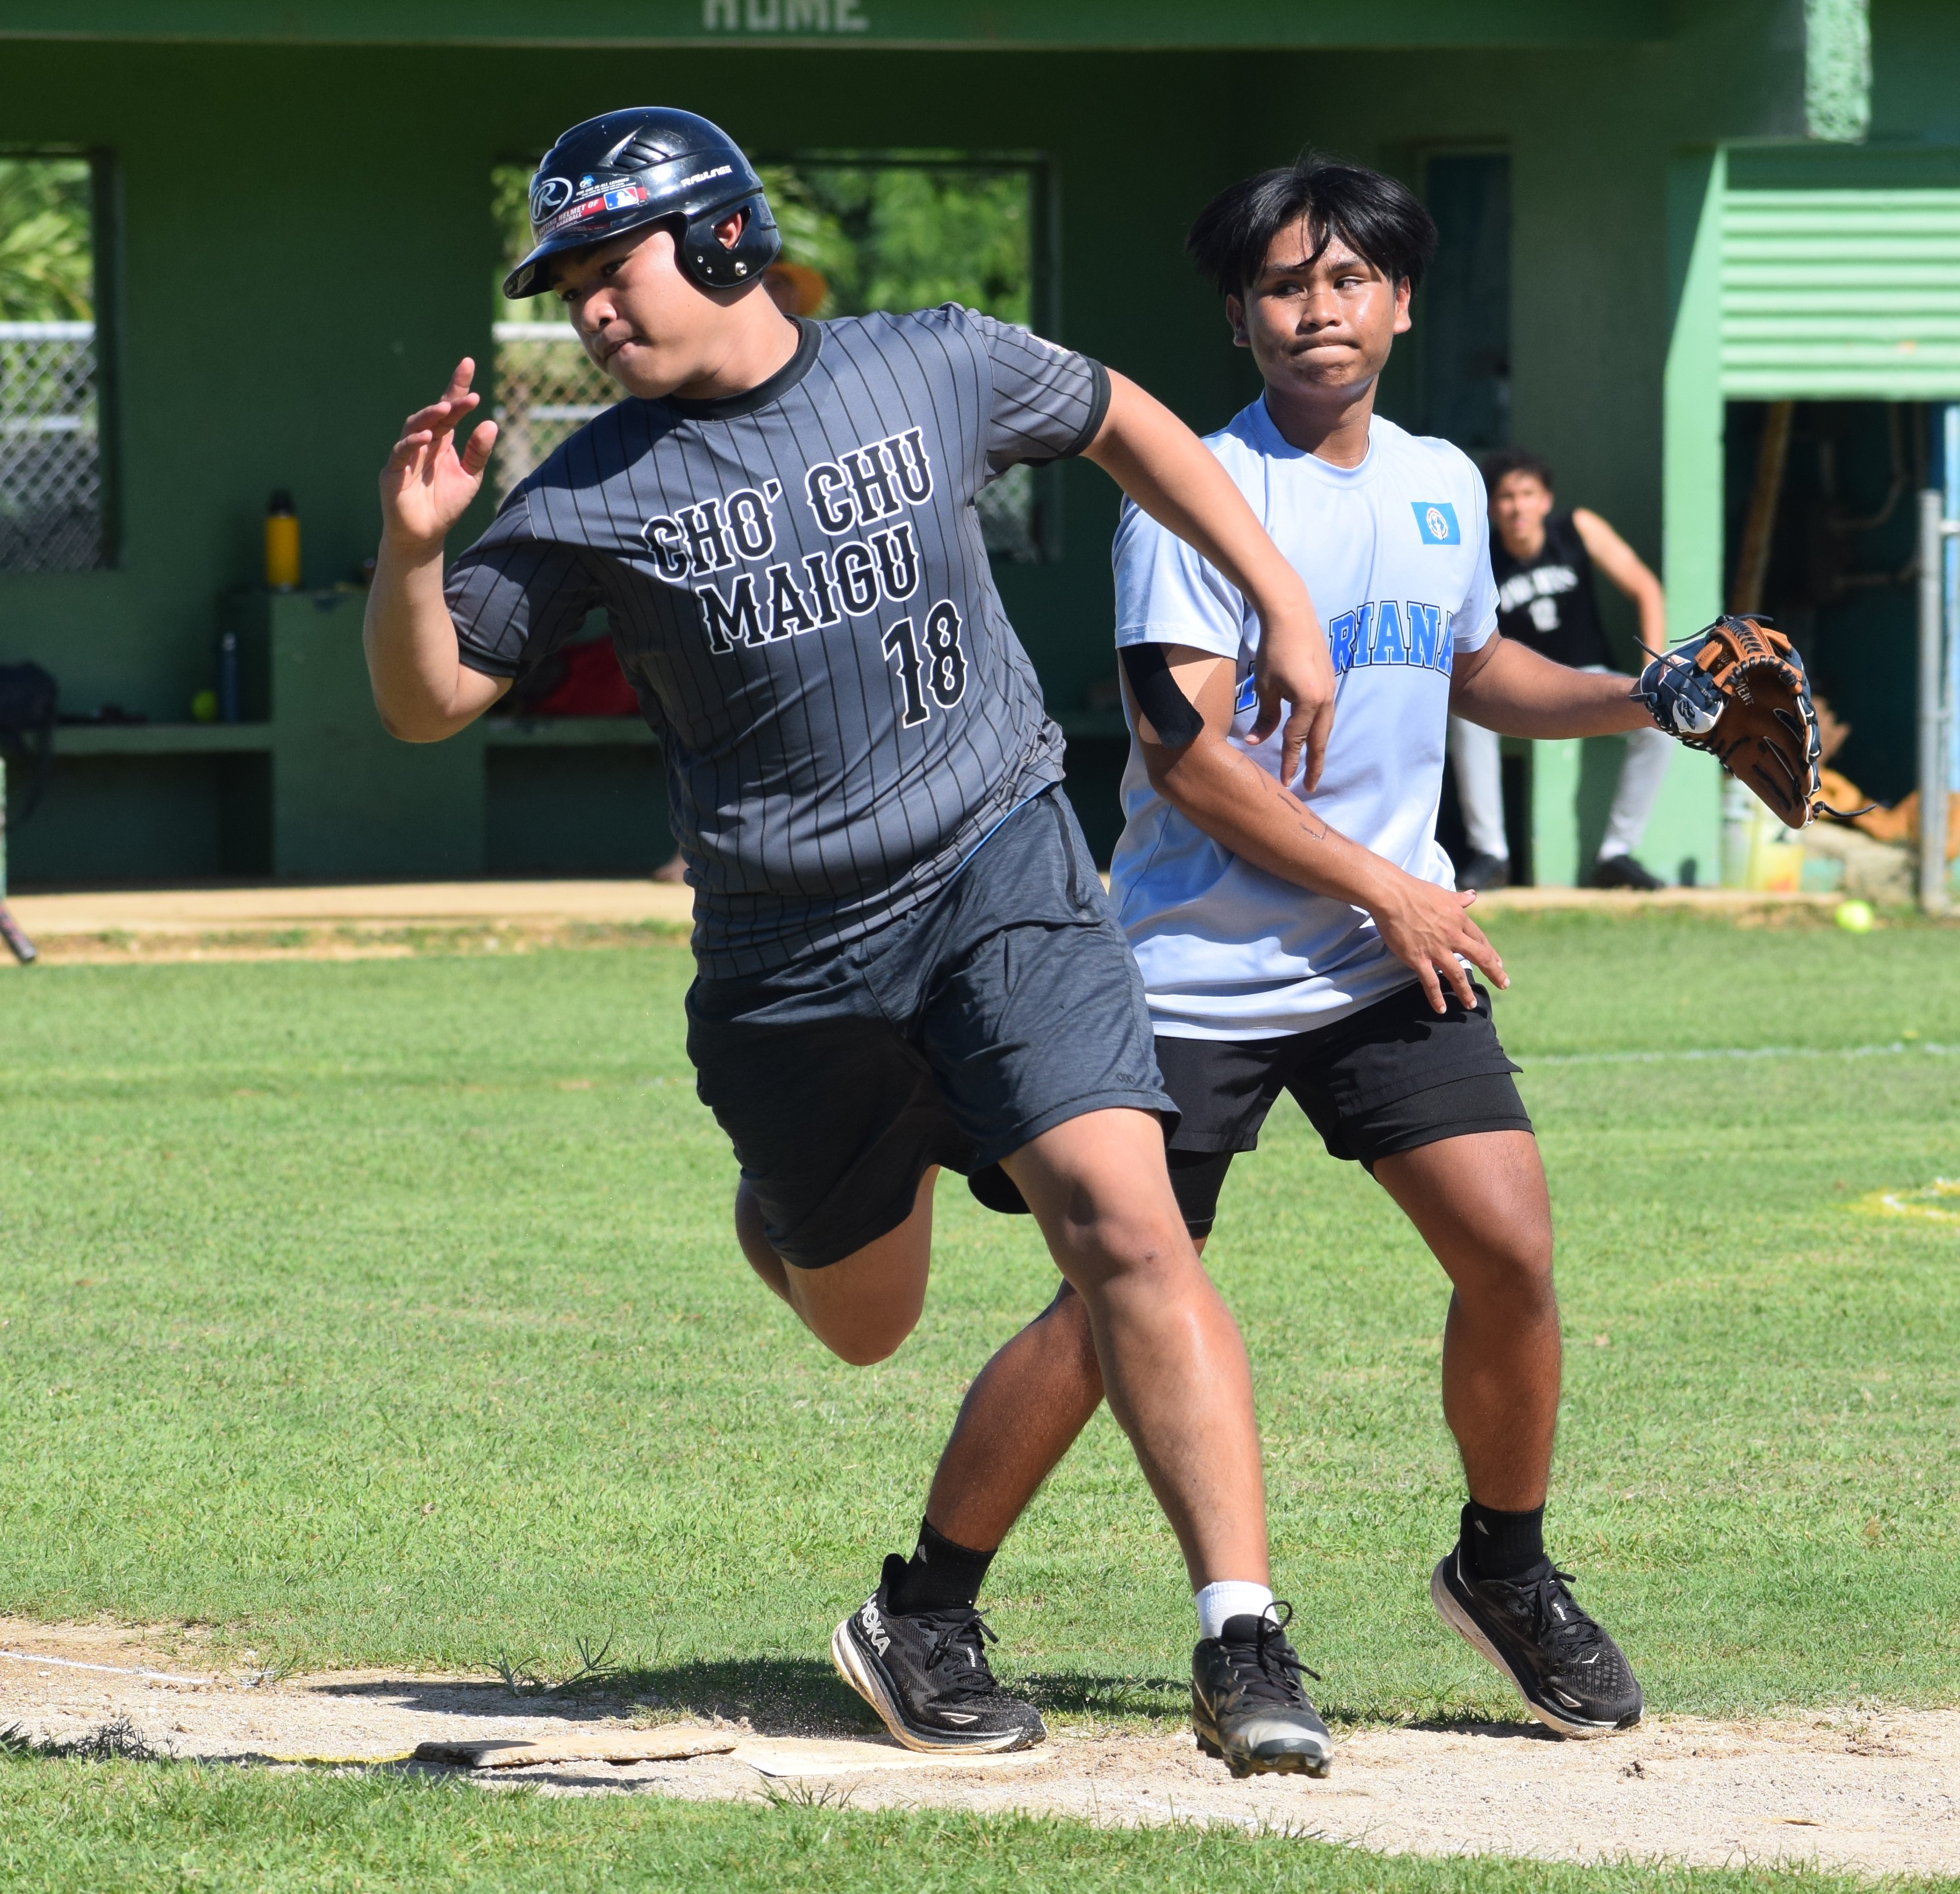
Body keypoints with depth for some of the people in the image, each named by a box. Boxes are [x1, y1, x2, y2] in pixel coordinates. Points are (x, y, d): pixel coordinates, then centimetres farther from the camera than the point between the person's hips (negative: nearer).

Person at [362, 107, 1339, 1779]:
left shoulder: (937, 371, 0)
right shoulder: (594, 494, -1)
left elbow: (1123, 423, 18)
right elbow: (426, 703, 1)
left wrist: (1286, 607, 14)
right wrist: (413, 546, -18)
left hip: (1000, 874, -2)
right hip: (789, 952, 2)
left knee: (1122, 1217, -20)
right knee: (861, 1319, 12)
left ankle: (1244, 1650, -24)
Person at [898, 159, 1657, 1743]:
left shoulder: (1443, 487, 12)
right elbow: (1184, 746, -16)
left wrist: (1631, 701, 13)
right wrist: (1381, 886, -15)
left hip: (1391, 961, 5)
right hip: (1202, 971, -5)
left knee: (1511, 1247, -9)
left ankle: (1505, 1568, 14)